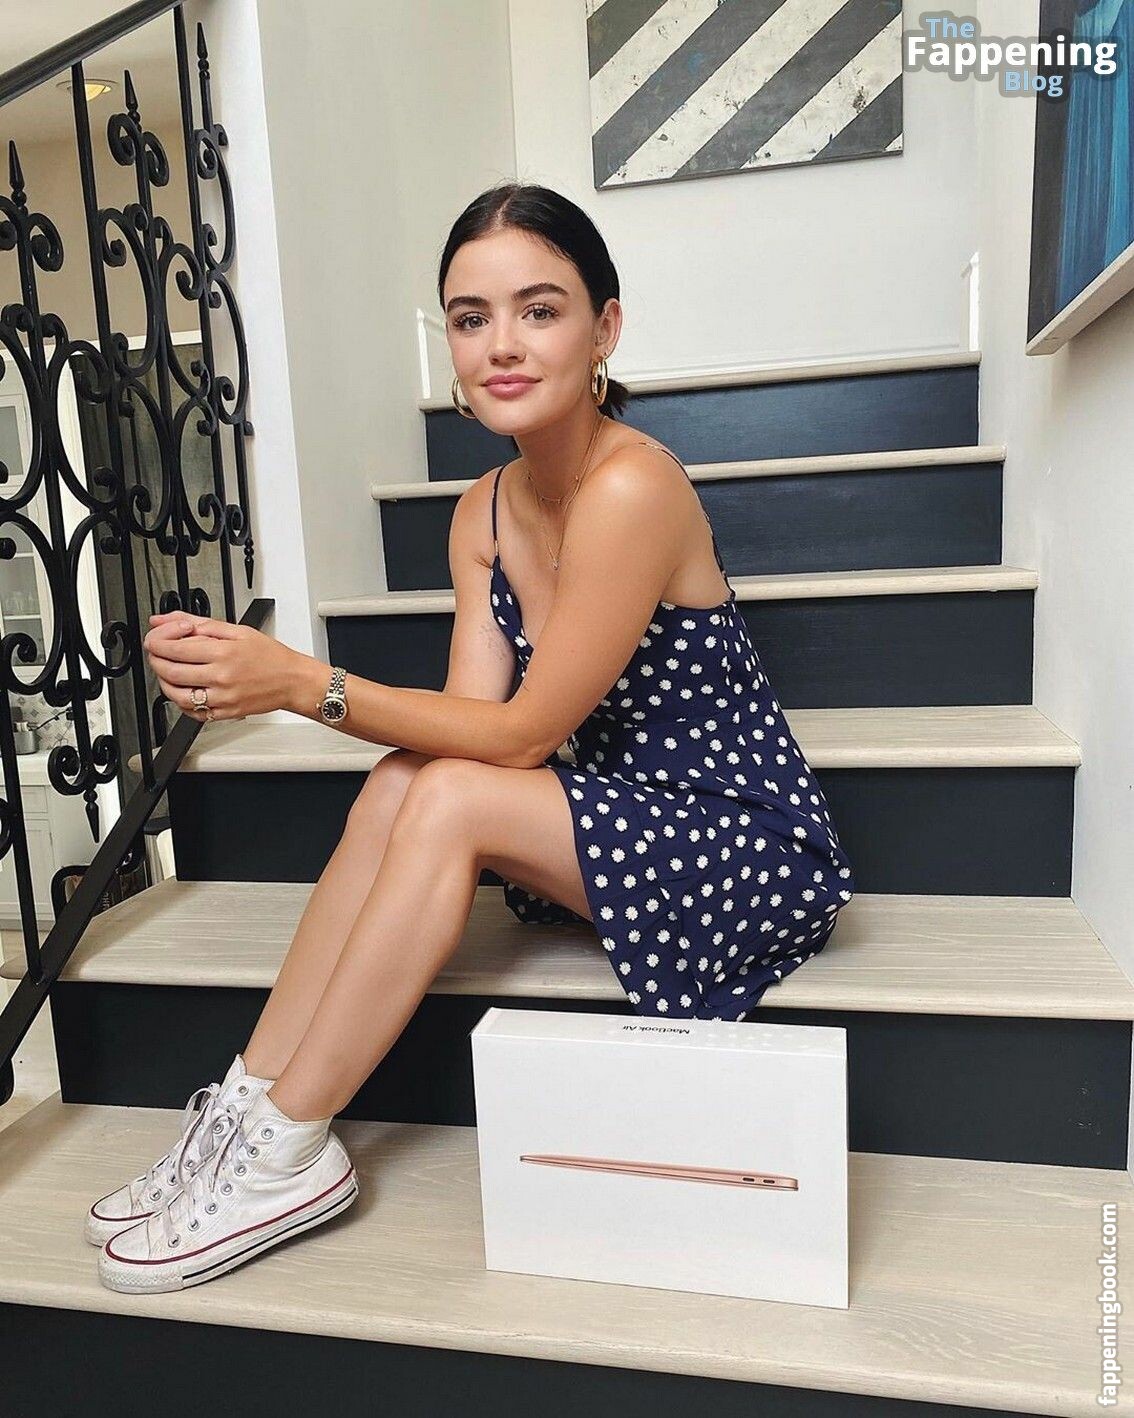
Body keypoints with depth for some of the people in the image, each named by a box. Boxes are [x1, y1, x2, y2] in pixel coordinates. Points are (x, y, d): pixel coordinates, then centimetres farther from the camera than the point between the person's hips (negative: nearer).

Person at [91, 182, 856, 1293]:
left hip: (756, 848, -7)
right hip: (634, 821, 7)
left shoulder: (631, 489, -23)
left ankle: (286, 1153, -8)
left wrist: (302, 682, -25)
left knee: (449, 800, -23)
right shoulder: (482, 513, 2)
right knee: (404, 777, -13)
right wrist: (252, 677, -19)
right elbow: (470, 720, -8)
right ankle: (250, 1100, -4)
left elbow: (524, 732, -21)